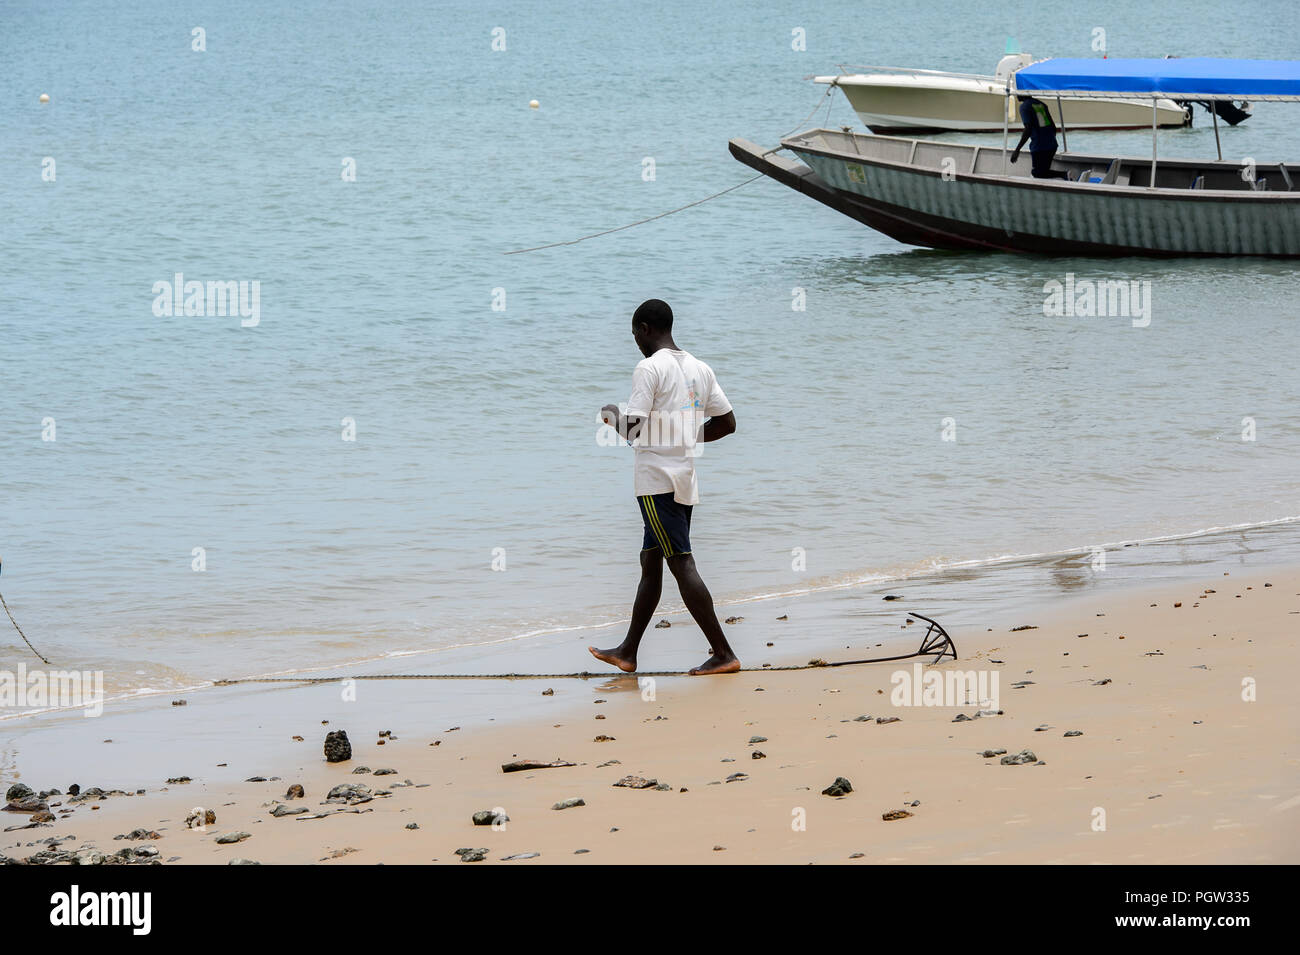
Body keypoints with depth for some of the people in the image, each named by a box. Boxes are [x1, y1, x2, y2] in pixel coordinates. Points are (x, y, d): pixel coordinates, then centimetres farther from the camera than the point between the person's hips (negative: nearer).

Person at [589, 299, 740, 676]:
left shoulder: (649, 368, -12)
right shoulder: (700, 369, 12)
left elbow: (632, 429, -17)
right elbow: (727, 423, 15)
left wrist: (612, 415, 4)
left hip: (657, 480, -9)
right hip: (686, 479, 9)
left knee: (681, 564, -9)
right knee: (651, 563, 16)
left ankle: (723, 654, -14)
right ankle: (627, 652, 23)